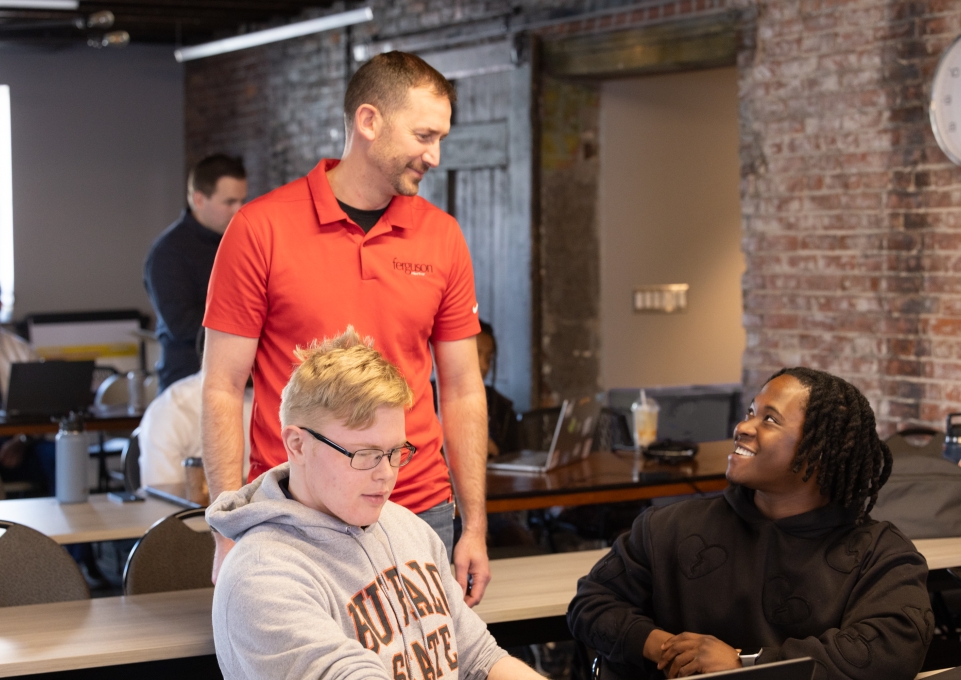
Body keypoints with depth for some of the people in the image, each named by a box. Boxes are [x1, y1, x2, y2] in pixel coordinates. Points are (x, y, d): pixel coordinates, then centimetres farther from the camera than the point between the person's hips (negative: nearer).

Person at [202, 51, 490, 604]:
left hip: (420, 517, 3)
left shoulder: (442, 237, 6)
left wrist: (475, 529, 5)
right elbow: (223, 389, -4)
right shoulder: (262, 229, -5)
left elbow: (462, 391, 9)